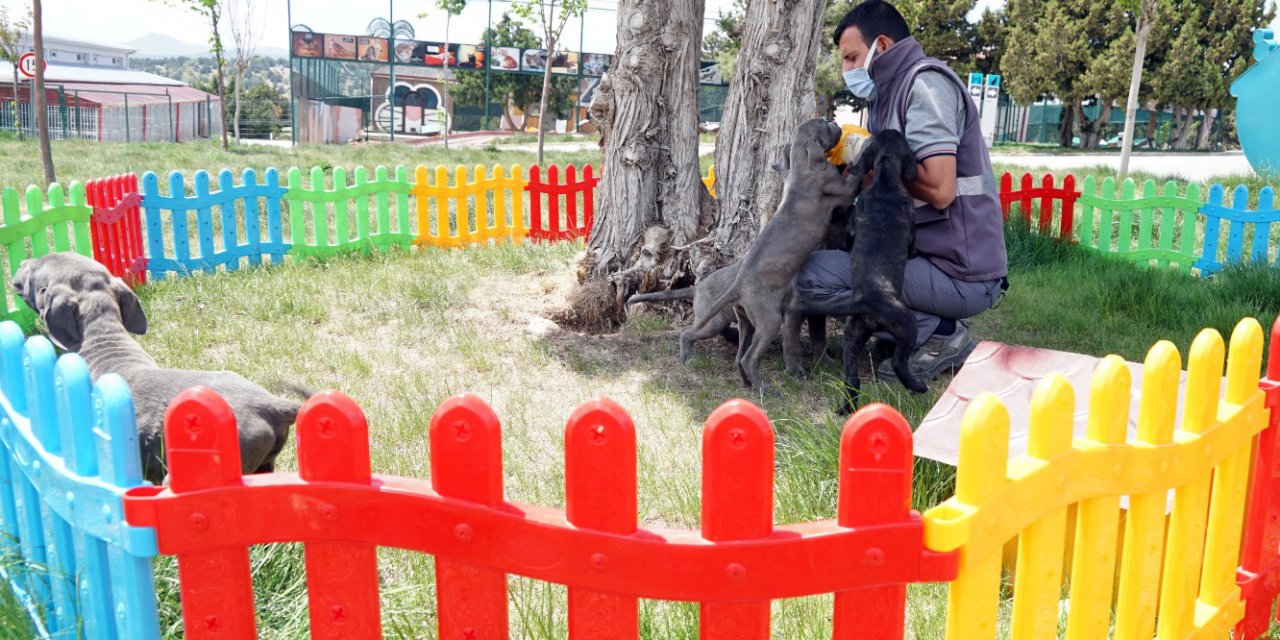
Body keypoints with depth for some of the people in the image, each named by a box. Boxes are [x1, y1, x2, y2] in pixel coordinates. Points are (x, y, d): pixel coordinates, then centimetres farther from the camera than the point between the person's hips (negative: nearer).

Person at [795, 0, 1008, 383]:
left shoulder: (925, 82, -13)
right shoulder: (896, 91, 16)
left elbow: (940, 189, -24)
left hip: (960, 275, -10)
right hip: (930, 256, 10)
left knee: (811, 276, -18)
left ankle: (940, 336, -4)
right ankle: (937, 331, 10)